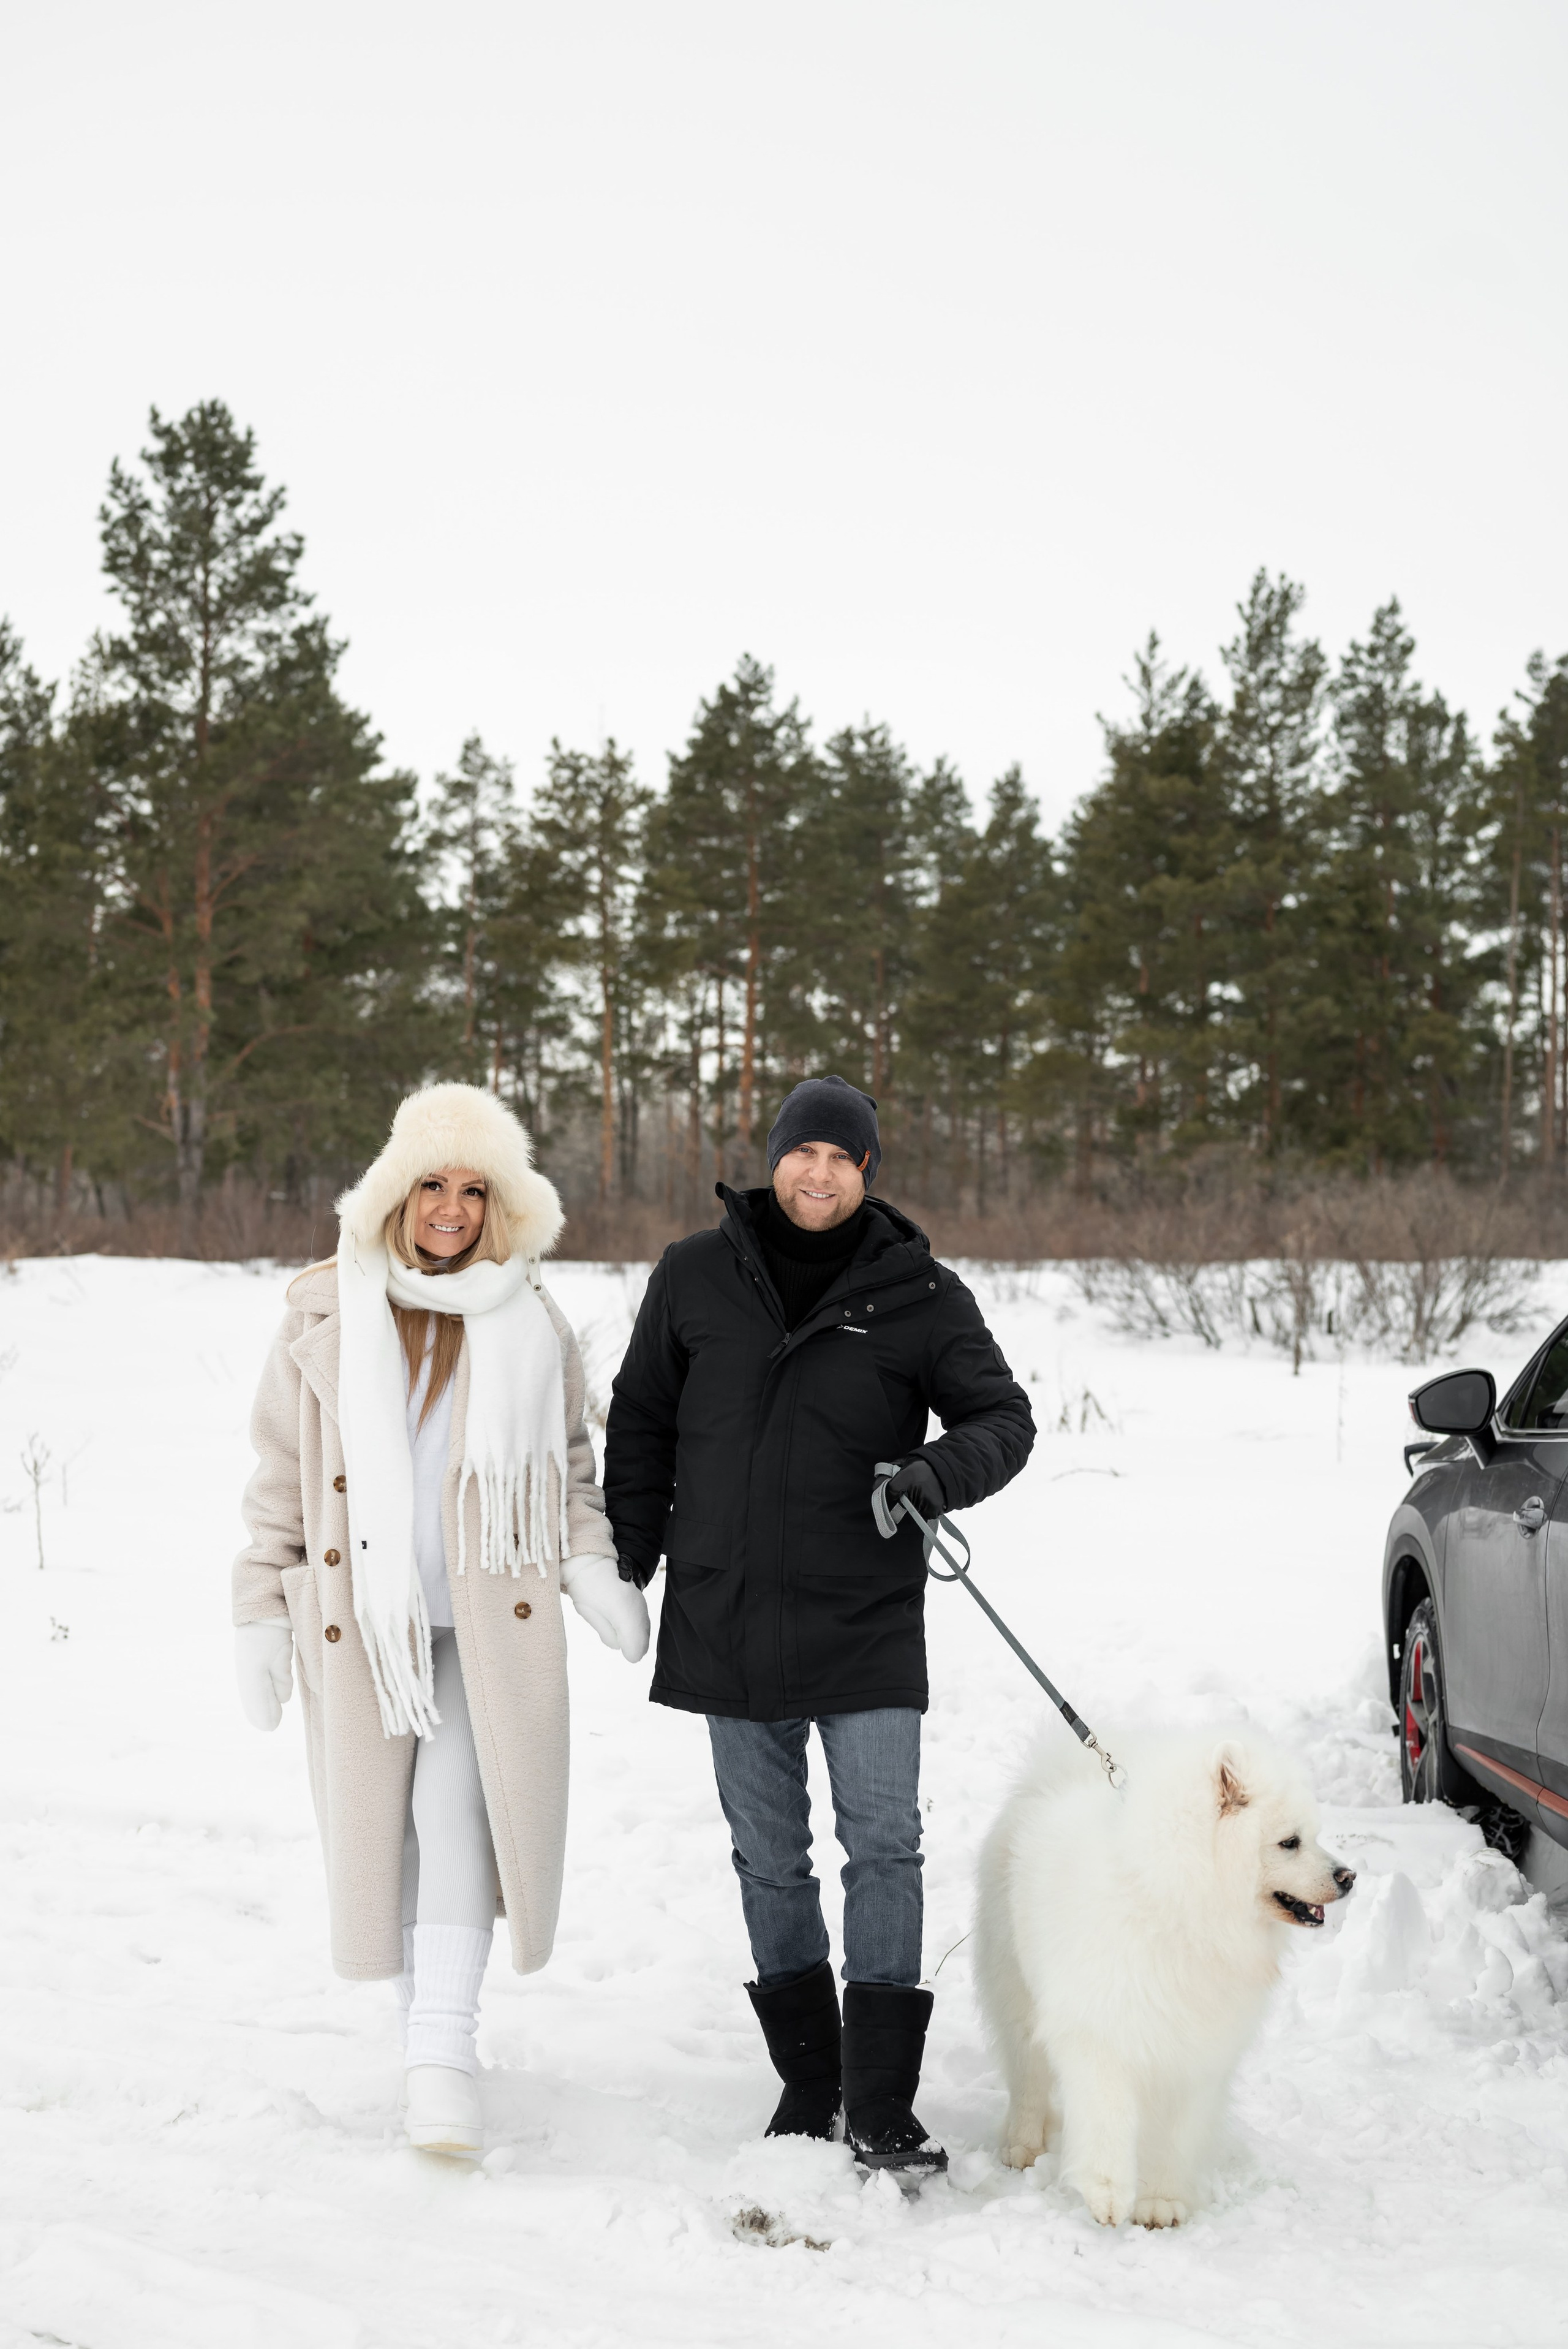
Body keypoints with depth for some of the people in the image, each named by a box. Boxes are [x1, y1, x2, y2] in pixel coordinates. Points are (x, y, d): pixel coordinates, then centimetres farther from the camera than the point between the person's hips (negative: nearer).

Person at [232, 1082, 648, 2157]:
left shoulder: (532, 1323, 5)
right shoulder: (326, 1317, 2)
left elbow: (570, 1464, 14)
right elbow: (281, 1477, 7)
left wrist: (591, 1566, -1)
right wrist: (261, 1614, 4)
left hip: (487, 1625, -1)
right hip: (361, 1619, 1)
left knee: (459, 1809, -14)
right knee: (387, 1821, 7)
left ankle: (446, 2054, -15)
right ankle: (426, 2019, 25)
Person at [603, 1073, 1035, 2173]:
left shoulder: (920, 1294, -2)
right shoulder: (695, 1276, 4)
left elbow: (1005, 1418, 0)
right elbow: (641, 1421, 13)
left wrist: (938, 1471, -21)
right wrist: (626, 1559, 10)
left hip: (865, 1623, -2)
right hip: (725, 1620, 2)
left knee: (884, 1846, -5)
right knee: (769, 1857, 10)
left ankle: (881, 2104, 2)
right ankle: (808, 2079, 23)